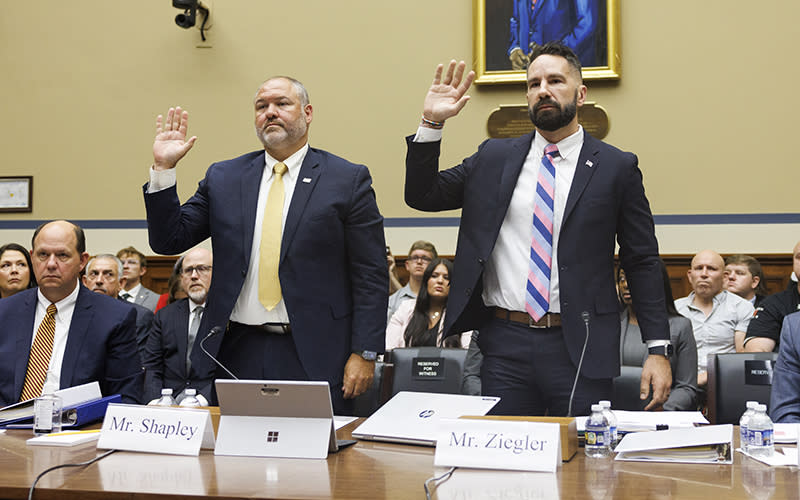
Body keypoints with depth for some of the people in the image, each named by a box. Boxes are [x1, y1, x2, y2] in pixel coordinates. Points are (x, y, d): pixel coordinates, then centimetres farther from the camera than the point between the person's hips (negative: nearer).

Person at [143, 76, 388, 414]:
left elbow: (371, 275, -2)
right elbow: (168, 240, 9)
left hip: (314, 356, -2)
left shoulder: (348, 180, 1)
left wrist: (364, 353, -8)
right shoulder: (223, 178, 11)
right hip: (237, 350, 3)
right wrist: (163, 169, -1)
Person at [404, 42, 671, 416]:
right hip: (505, 344, 2)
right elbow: (421, 196, 9)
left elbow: (642, 263, 2)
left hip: (580, 347, -2)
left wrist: (658, 349, -4)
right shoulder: (494, 157, 9)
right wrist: (432, 123, -3)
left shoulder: (616, 167, 3)